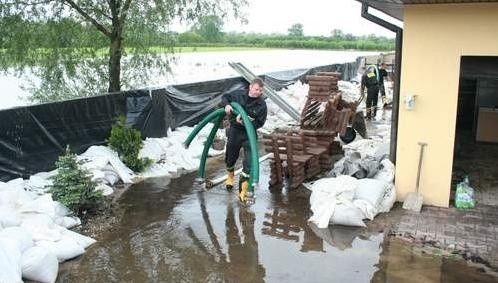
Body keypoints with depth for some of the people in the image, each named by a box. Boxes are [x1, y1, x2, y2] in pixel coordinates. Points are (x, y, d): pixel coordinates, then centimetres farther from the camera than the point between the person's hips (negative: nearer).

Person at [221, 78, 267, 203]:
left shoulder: (261, 104, -11)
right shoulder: (238, 94, -6)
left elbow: (259, 123, -13)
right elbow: (225, 97, 11)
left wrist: (245, 122, -26)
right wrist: (226, 105, -12)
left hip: (249, 135, -2)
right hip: (234, 132, 2)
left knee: (249, 163, -11)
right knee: (230, 157, 20)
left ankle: (243, 190, -3)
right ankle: (230, 176, 52)